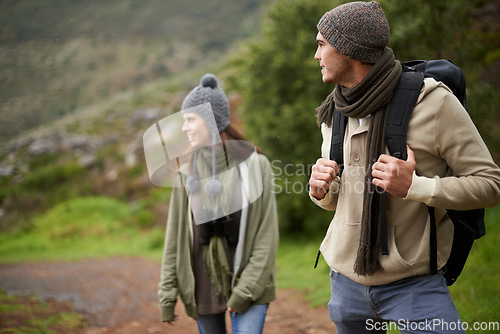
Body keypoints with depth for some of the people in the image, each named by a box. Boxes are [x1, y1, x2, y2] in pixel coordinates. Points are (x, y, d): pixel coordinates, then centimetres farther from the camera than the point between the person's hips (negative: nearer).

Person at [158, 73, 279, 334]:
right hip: (202, 286, 3)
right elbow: (174, 238, 5)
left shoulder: (254, 165, -6)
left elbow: (267, 236, -7)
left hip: (247, 285, -3)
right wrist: (168, 294, 3)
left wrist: (247, 290, -11)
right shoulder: (187, 174, 2)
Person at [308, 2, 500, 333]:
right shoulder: (334, 114, 6)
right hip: (347, 280, 5)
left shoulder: (432, 100, -13)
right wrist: (320, 190, -6)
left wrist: (414, 186, -26)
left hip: (415, 284, -5)